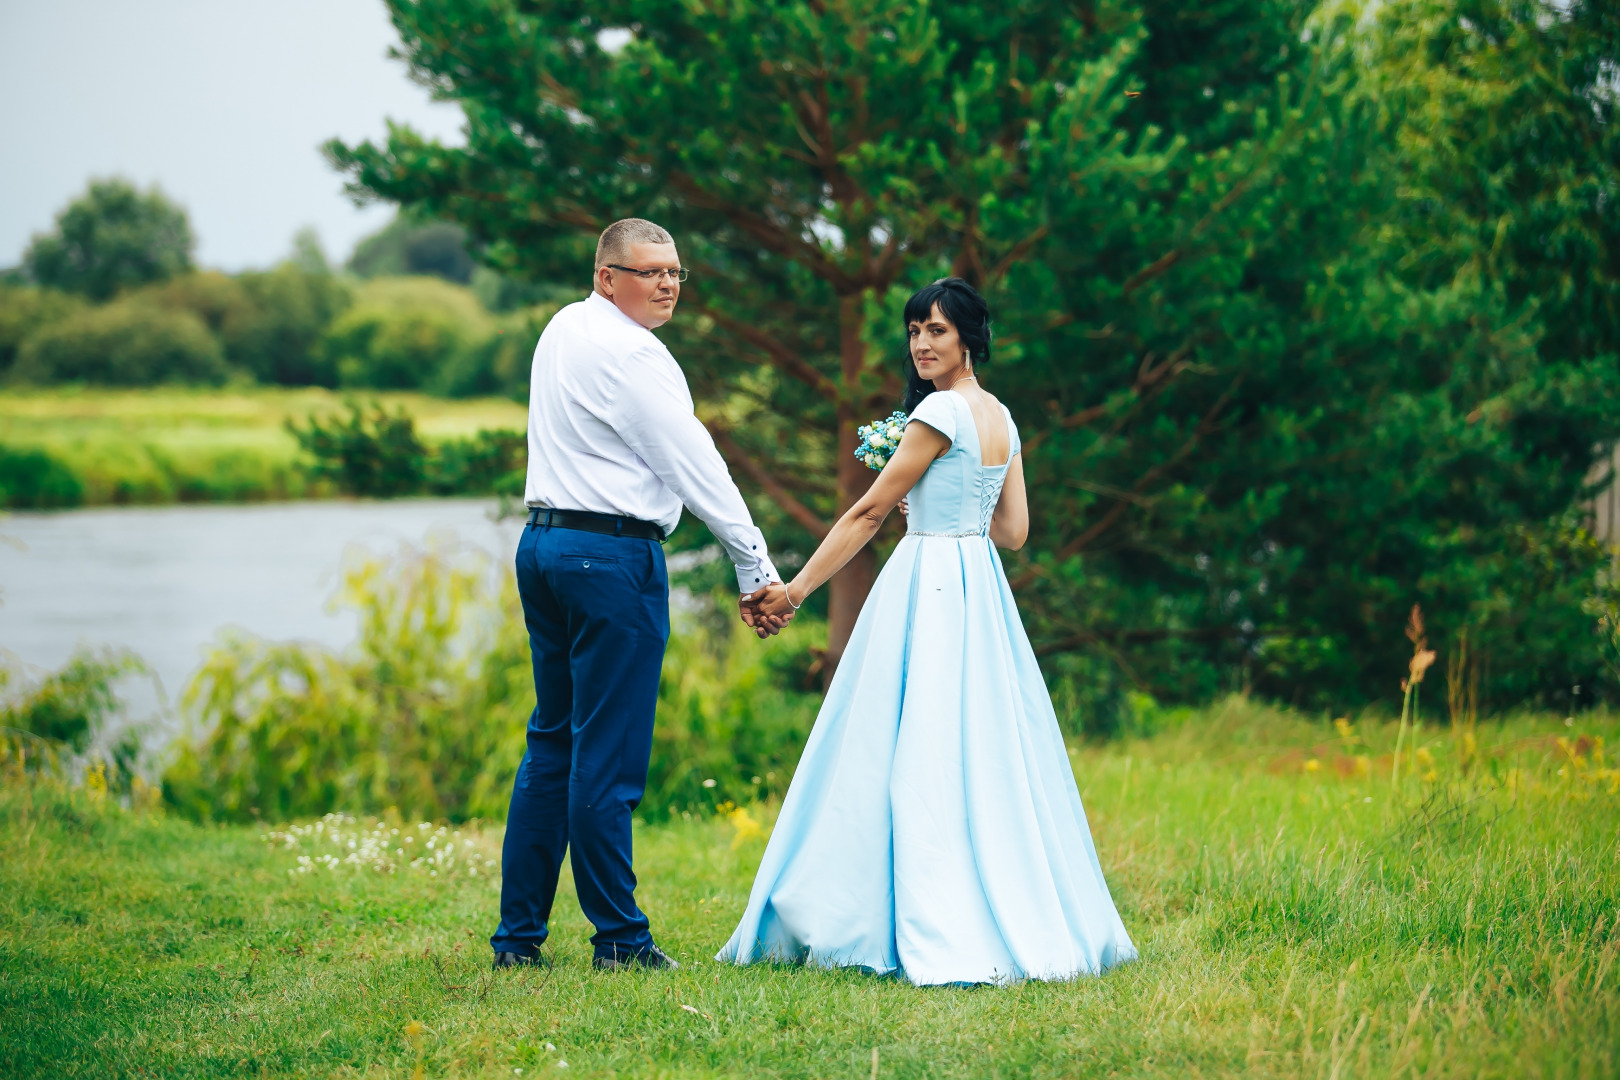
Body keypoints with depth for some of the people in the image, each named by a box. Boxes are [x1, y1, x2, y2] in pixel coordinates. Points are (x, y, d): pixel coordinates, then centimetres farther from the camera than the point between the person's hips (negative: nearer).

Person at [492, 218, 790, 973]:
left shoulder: (563, 329, 15)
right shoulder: (629, 354, -14)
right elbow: (694, 466, -14)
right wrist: (757, 568, -10)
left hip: (542, 542, 9)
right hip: (613, 555, -9)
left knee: (552, 742, 12)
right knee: (607, 756, -5)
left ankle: (518, 933, 12)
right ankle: (619, 938, 0)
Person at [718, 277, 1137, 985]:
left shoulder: (942, 411, -11)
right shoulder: (1002, 417, 14)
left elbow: (869, 512, -11)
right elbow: (1014, 531, 15)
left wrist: (796, 589, -8)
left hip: (928, 592, -9)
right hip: (979, 588, 9)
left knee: (922, 761, -7)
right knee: (983, 757, 9)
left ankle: (943, 939, -10)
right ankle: (1019, 922, 9)